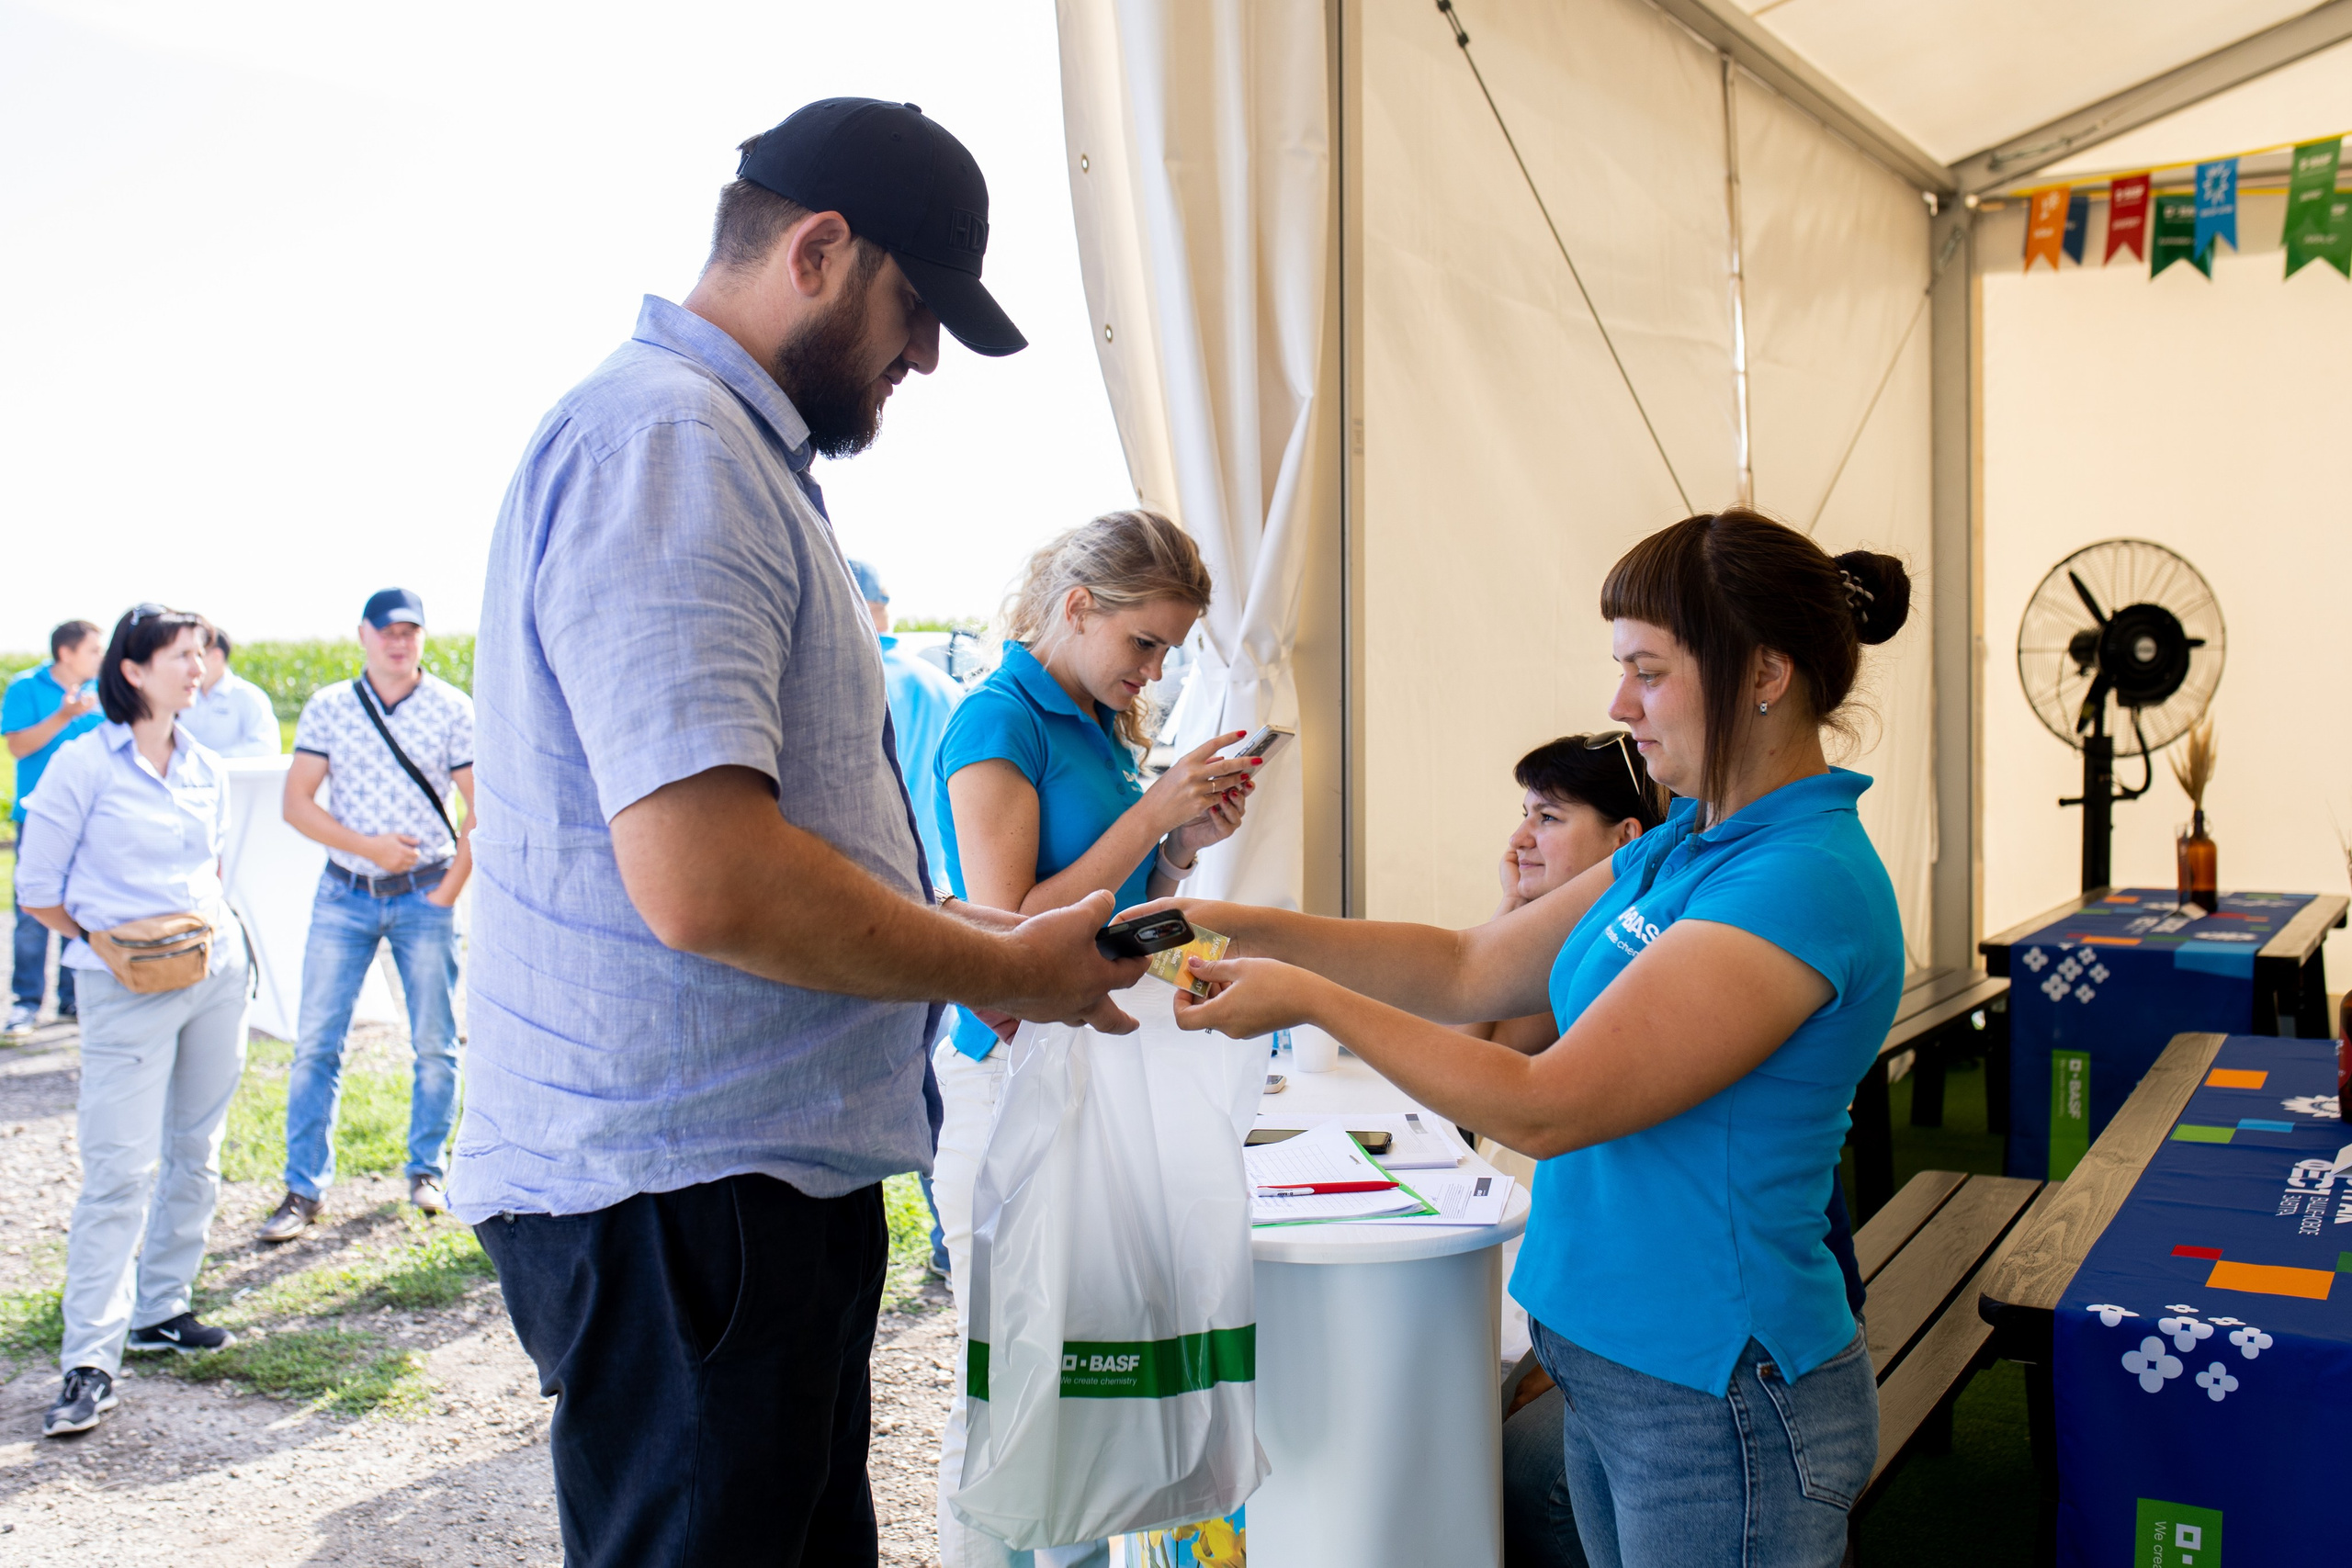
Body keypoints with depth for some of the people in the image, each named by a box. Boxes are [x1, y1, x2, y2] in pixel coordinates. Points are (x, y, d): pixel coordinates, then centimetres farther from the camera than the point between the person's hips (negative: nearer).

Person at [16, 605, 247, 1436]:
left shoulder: (205, 769, 10)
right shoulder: (84, 765, -7)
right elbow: (37, 889, -3)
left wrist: (211, 926, 9)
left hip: (216, 974, 6)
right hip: (127, 992, -6)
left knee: (196, 1152, 11)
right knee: (121, 1169, -8)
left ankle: (160, 1309, 26)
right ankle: (90, 1362, -1)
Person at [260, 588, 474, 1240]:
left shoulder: (453, 708, 0)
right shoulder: (328, 707, 4)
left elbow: (481, 807, -1)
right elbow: (296, 804, 2)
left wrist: (450, 888, -7)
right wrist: (368, 845, -10)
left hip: (425, 895, -1)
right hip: (343, 894, 1)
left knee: (435, 1044, 4)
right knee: (316, 1042, 1)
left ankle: (426, 1169, 21)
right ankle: (305, 1187, 11)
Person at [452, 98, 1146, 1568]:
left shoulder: (727, 452, 16)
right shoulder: (666, 447, -18)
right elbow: (707, 882, -28)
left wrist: (969, 934, 13)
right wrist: (1006, 971, -14)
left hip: (764, 1171, 10)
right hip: (678, 1193, -10)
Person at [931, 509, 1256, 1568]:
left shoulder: (1104, 727, 13)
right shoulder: (998, 719, -11)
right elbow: (1009, 931, -17)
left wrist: (1187, 844, 3)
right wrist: (1152, 814, -15)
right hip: (1016, 1075, -8)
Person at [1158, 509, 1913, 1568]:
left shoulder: (1801, 884, -24)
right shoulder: (1684, 844, 6)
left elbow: (1540, 1109, -24)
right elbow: (1470, 972, 7)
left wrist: (1310, 999, -18)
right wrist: (1251, 928, -2)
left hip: (1718, 1407, -8)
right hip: (1612, 1364, 8)